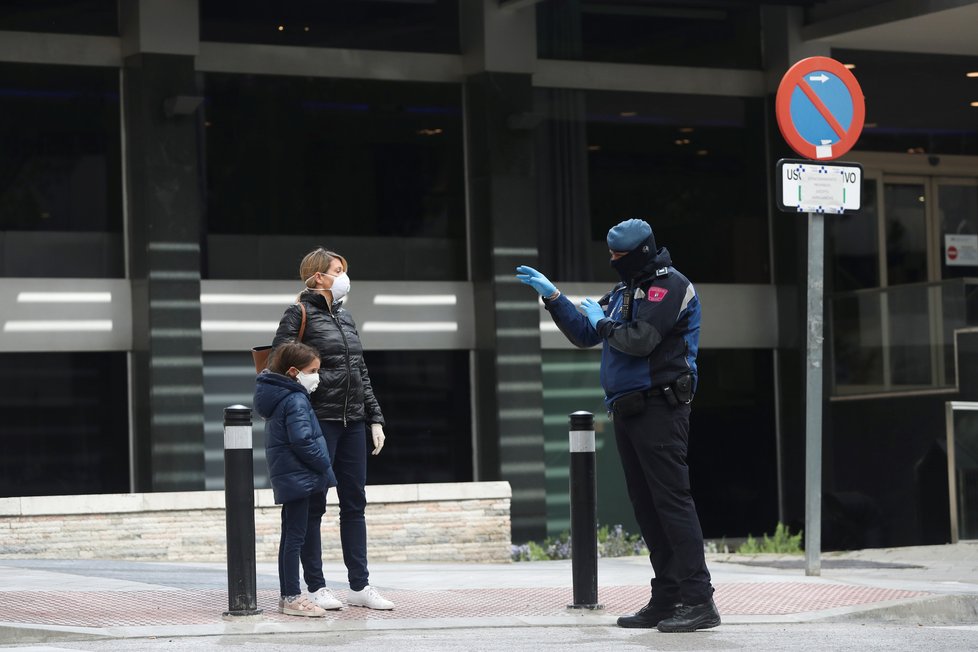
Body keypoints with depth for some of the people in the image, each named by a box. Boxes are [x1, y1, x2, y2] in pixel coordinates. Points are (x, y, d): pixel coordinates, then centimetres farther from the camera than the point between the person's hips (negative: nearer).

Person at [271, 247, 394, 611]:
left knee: (354, 503, 8)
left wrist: (375, 418, 14)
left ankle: (359, 586, 12)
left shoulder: (345, 317, 17)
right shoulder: (299, 315, -5)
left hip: (352, 422, 7)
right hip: (318, 422, -7)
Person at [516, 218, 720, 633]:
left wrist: (603, 322, -3)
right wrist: (552, 296, 14)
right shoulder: (624, 291, 20)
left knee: (672, 501, -13)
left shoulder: (669, 286, -9)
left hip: (658, 409, -9)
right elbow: (583, 335, 23)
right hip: (627, 411, 9)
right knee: (646, 506, 9)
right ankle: (666, 601, 13)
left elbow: (640, 340, -20)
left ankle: (699, 601, -15)